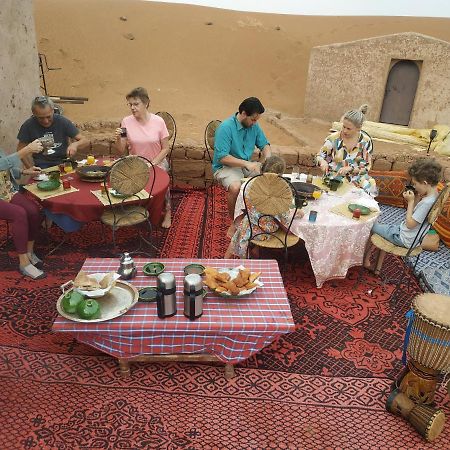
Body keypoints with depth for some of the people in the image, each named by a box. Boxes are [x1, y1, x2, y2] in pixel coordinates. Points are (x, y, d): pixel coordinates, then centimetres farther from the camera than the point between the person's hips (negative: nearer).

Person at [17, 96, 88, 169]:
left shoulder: (63, 121, -6)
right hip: (41, 166, 0)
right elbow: (20, 149, 7)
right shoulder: (28, 125, -5)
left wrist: (75, 144, -25)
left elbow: (85, 141, -4)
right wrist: (31, 168, -4)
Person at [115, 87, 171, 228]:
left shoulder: (158, 121, -9)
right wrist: (118, 139, -21)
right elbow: (122, 152, -2)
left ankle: (167, 212, 1)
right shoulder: (126, 122, -5)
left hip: (157, 163, -1)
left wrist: (152, 164, -15)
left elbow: (165, 149, -4)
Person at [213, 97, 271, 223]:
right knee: (235, 187, -37)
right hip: (225, 167, -6)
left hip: (247, 164, 7)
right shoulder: (225, 127, -19)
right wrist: (246, 164, -30)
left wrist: (267, 158, -10)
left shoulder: (254, 126, 2)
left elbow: (264, 144, 13)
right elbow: (222, 157, -24)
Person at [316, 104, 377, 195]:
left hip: (356, 177, 2)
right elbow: (319, 156, 4)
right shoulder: (334, 138, -5)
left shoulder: (366, 141, -3)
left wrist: (350, 169, -17)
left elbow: (366, 167, 1)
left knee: (369, 185, -26)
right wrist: (322, 162, -20)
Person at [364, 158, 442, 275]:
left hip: (405, 239, -9)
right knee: (384, 227, 27)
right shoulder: (434, 196, -2)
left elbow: (410, 224, -24)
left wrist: (411, 201, -20)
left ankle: (366, 260, 21)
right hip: (412, 236, 9)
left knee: (372, 225, 3)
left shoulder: (427, 202, -31)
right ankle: (378, 268, 27)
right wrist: (416, 198, -6)